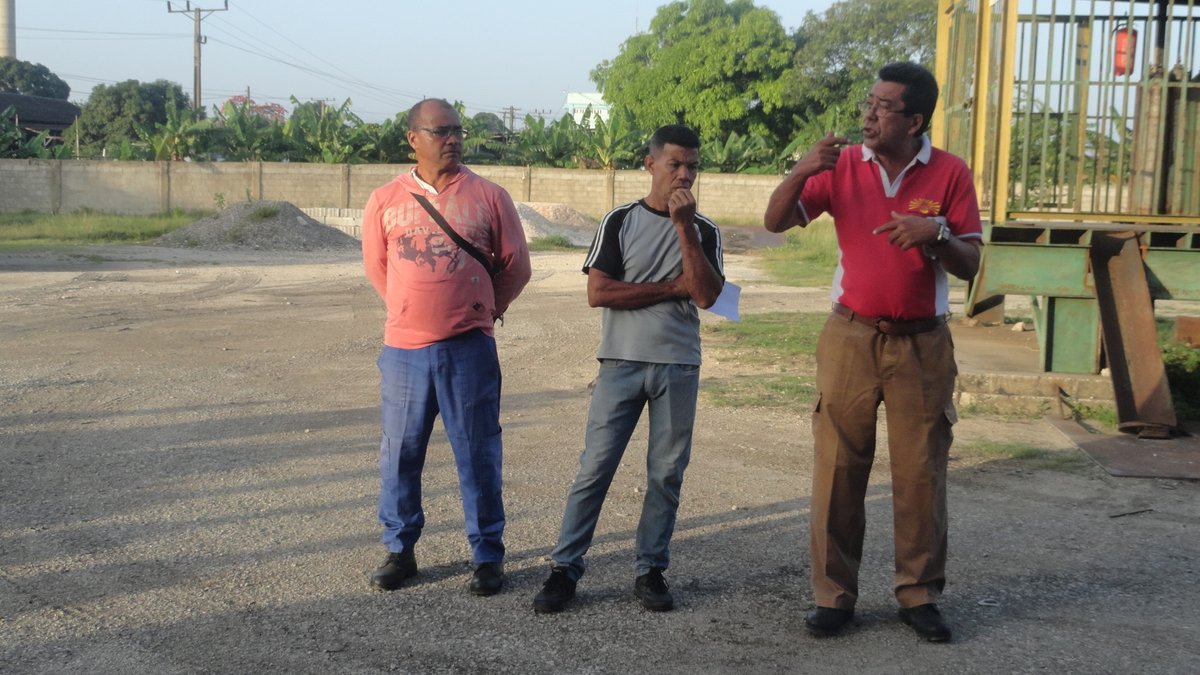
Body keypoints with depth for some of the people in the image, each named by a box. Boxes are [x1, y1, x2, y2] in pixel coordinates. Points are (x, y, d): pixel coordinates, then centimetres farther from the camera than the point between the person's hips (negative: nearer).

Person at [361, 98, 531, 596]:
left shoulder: (489, 197, 0)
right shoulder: (385, 201, 4)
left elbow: (516, 268, 9)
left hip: (469, 349, -1)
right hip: (404, 349, 2)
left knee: (478, 454, 3)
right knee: (400, 453, 9)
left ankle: (487, 555, 15)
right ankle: (399, 550, 24)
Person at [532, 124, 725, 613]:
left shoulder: (703, 231, 6)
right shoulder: (620, 221, 2)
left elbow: (707, 295, -10)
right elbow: (598, 293, -9)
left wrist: (683, 225, -13)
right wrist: (671, 288, -8)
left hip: (679, 367, 2)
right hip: (622, 362, -2)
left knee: (667, 473, 5)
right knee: (595, 467, -3)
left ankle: (650, 570, 15)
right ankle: (565, 568, 3)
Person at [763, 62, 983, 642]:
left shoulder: (950, 174, -3)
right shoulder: (842, 166, -1)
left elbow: (969, 266, -2)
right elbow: (775, 222, -4)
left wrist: (936, 234, -22)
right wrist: (801, 171, -21)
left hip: (922, 344, 0)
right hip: (851, 337, 1)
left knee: (921, 473, 4)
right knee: (838, 469, 1)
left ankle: (920, 595, 16)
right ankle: (833, 594, 10)